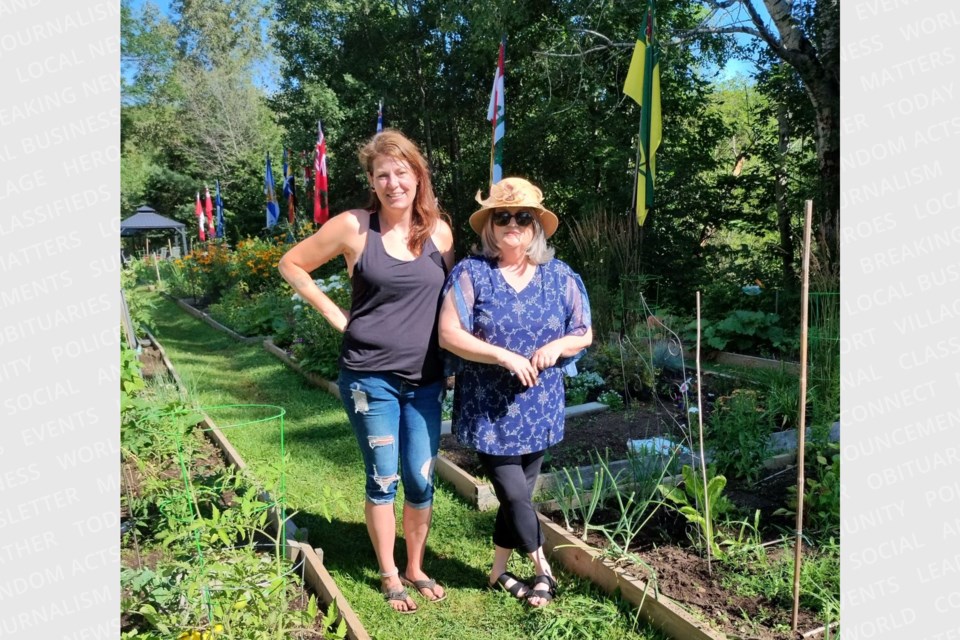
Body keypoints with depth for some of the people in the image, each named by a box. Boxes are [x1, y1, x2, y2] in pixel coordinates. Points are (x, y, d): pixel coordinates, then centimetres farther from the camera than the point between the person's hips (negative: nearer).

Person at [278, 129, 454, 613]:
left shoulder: (439, 231, 2)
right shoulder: (354, 227, -8)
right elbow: (292, 264, 2)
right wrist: (335, 315, -4)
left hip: (425, 380, 3)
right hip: (369, 377, -3)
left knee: (421, 480, 10)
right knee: (383, 480, 7)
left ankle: (415, 568, 32)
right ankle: (389, 577, 28)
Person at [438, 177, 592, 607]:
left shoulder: (558, 276, 2)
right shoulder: (471, 273, -9)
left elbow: (584, 333, 7)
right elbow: (448, 334, -14)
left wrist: (558, 346, -15)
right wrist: (504, 356, -23)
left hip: (539, 408, 4)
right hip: (488, 409, -3)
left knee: (519, 494, 14)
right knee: (515, 495, -2)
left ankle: (499, 572, 35)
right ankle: (543, 571, 23)